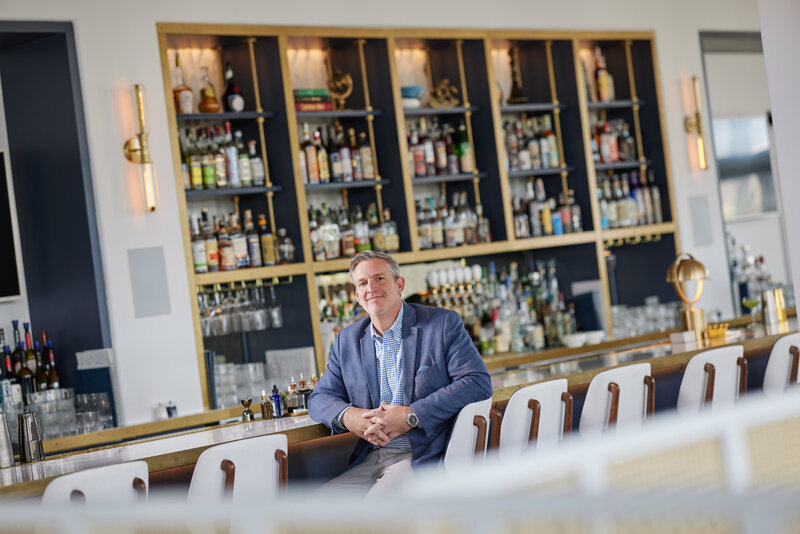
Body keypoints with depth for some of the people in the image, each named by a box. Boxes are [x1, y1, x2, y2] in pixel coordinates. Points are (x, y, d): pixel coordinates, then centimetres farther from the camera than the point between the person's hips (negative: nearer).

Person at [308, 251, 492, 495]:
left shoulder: (443, 324, 2)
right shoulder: (347, 340, 17)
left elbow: (479, 383, -8)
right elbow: (320, 398, 20)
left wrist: (411, 416, -16)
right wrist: (347, 416, -7)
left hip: (423, 459, -5)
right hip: (369, 463, 5)